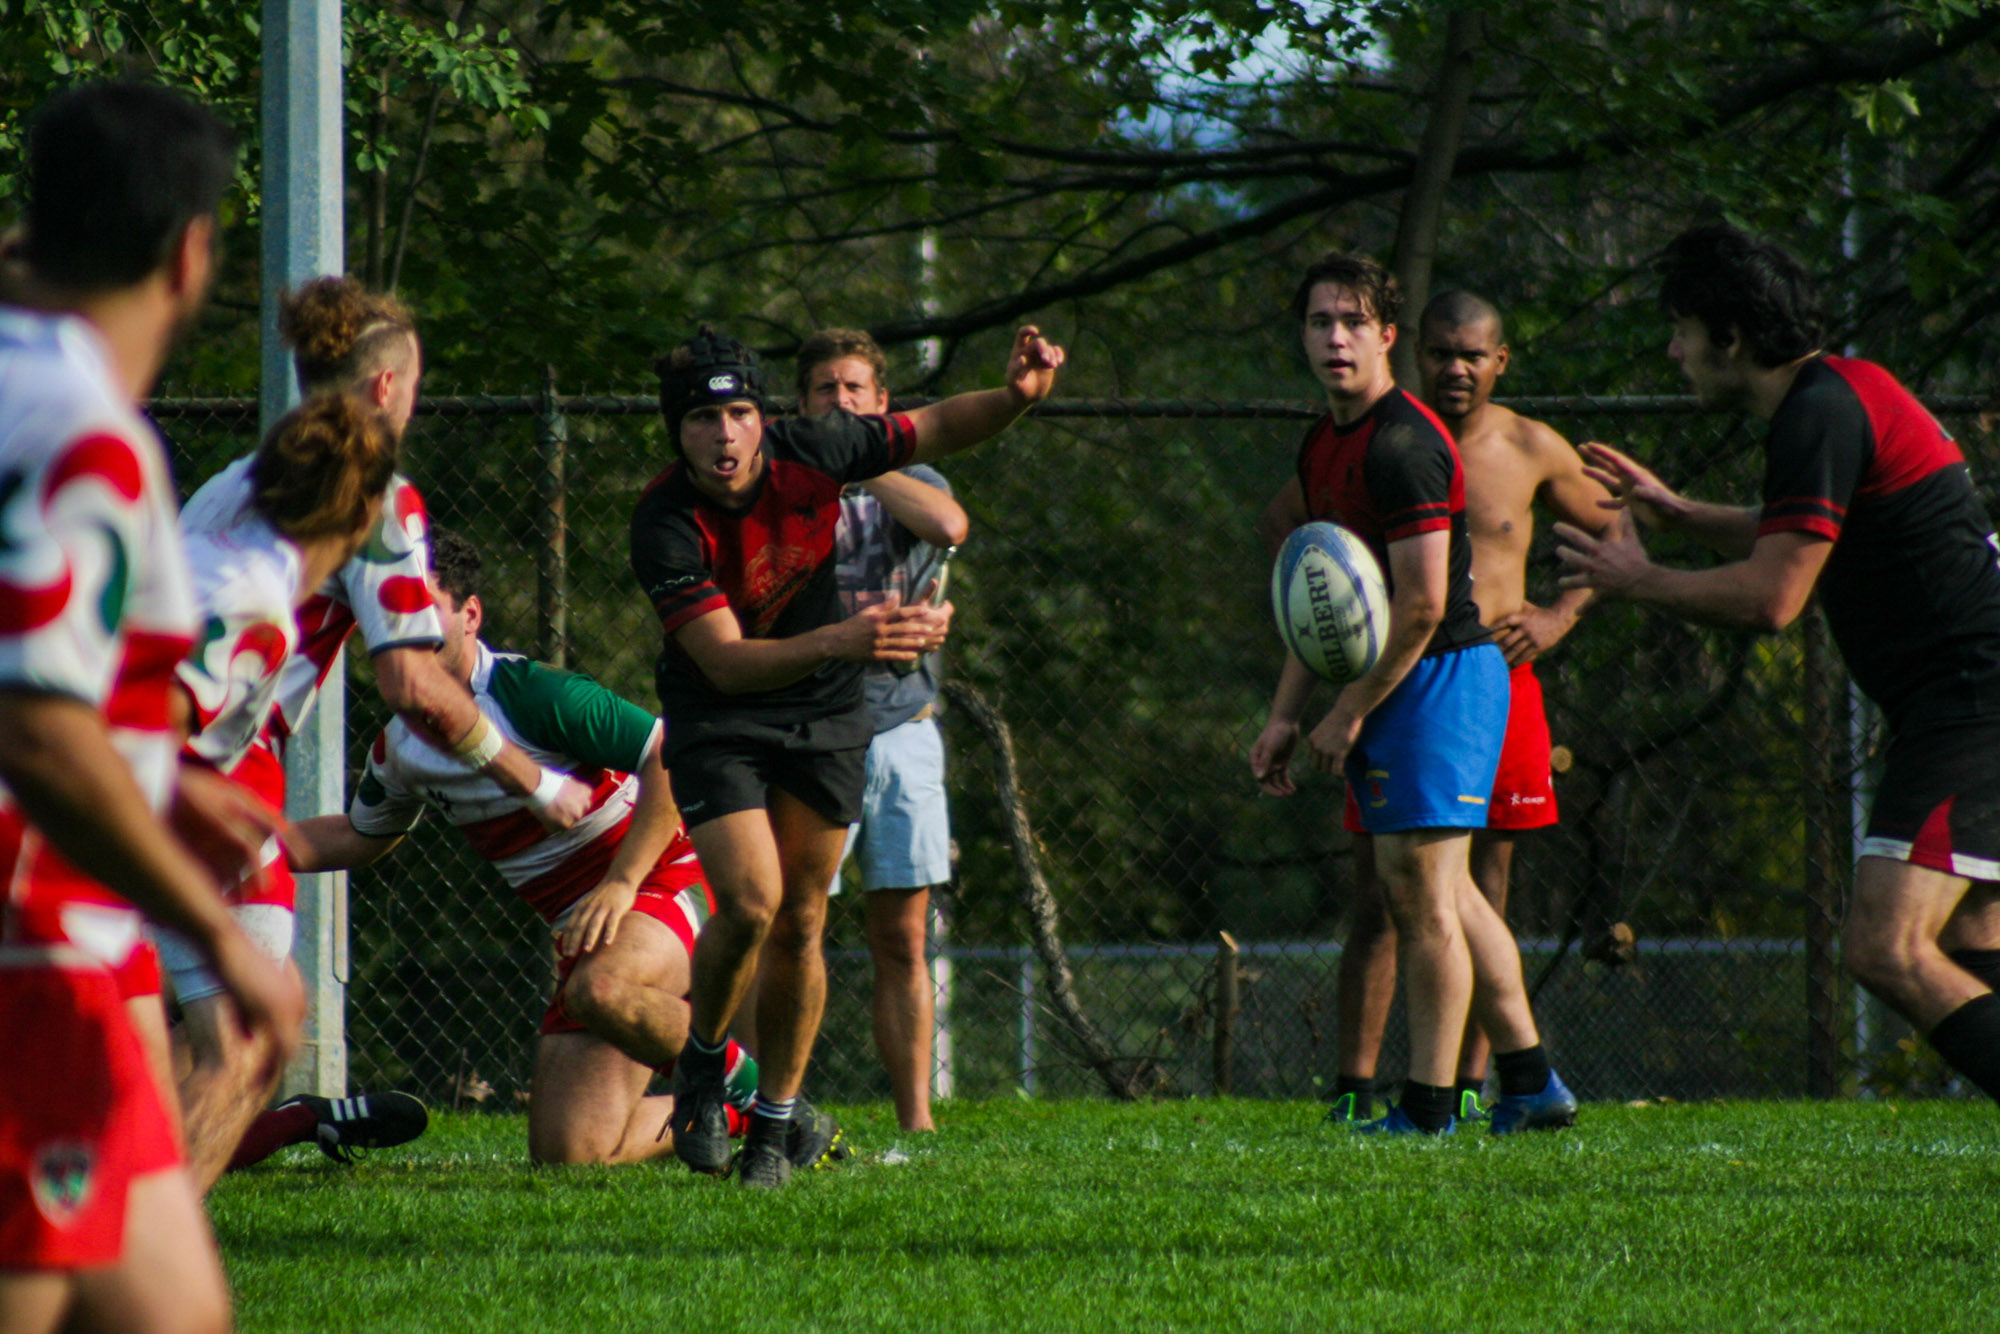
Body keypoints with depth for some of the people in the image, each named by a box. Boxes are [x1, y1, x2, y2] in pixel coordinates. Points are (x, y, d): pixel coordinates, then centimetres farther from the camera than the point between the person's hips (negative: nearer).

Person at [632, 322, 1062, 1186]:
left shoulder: (809, 453, -16)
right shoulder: (665, 524, -25)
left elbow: (935, 430, 1)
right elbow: (726, 661, -32)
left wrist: (1016, 396, -19)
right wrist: (839, 642, -47)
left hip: (824, 714, 3)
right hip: (717, 721, -3)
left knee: (799, 922, 2)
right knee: (750, 902, -19)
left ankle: (773, 1124, 16)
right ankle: (701, 1065, 8)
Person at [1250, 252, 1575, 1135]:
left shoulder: (1402, 445, -17)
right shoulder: (1322, 446, 14)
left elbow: (1420, 604, -20)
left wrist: (1348, 714, -14)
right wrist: (1284, 719, 15)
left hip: (1441, 675, -10)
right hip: (1392, 689, 10)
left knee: (1422, 893, -9)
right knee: (1436, 893, 13)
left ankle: (1427, 1109, -5)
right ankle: (1530, 1082, 19)